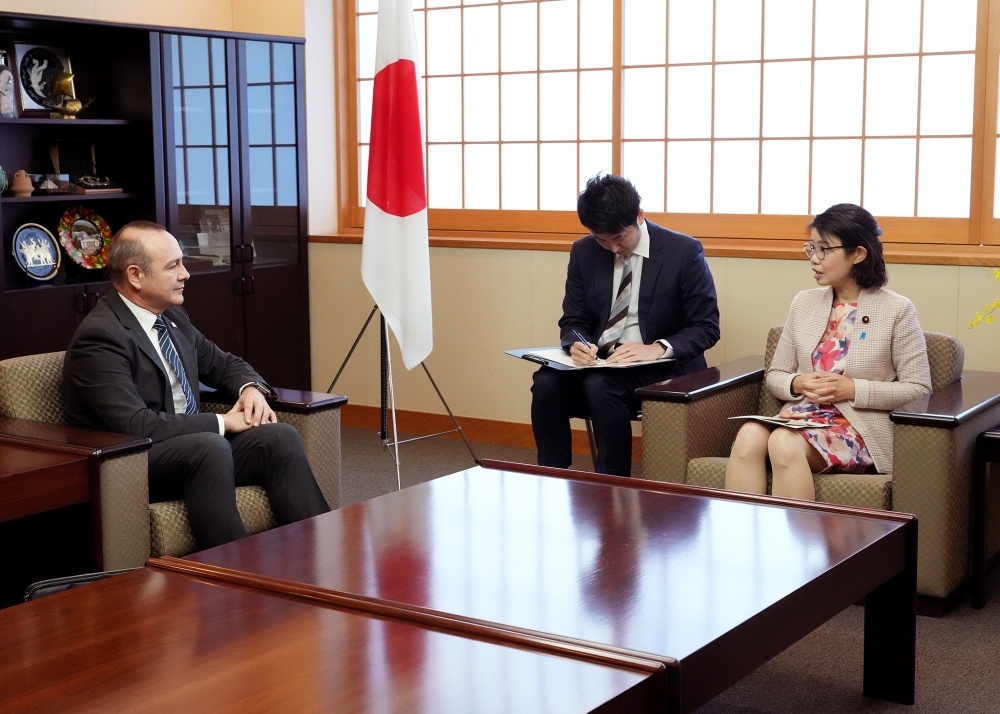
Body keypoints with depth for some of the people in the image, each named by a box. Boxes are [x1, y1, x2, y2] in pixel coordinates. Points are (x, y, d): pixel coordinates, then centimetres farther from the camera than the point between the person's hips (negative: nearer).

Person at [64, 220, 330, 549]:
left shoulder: (173, 317, 10)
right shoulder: (99, 336, -16)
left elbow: (222, 363, 25)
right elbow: (137, 426, -25)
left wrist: (251, 387, 1)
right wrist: (222, 422, -17)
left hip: (195, 448, 8)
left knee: (281, 437, -13)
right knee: (210, 446, -35)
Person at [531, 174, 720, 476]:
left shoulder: (684, 252, -8)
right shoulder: (583, 252, 4)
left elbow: (706, 327, -6)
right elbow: (572, 320, 9)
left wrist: (657, 349, -24)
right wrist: (578, 343, -16)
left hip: (663, 367, -4)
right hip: (599, 362, 4)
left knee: (600, 386, -34)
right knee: (546, 382, -26)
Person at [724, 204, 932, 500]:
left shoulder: (896, 310, 1)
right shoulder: (804, 303, 14)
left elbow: (918, 387, -1)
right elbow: (775, 375, 18)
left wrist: (854, 389, -12)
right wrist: (797, 384, -6)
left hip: (859, 427, -4)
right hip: (802, 417, 4)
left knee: (784, 442, -35)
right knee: (749, 436, -31)